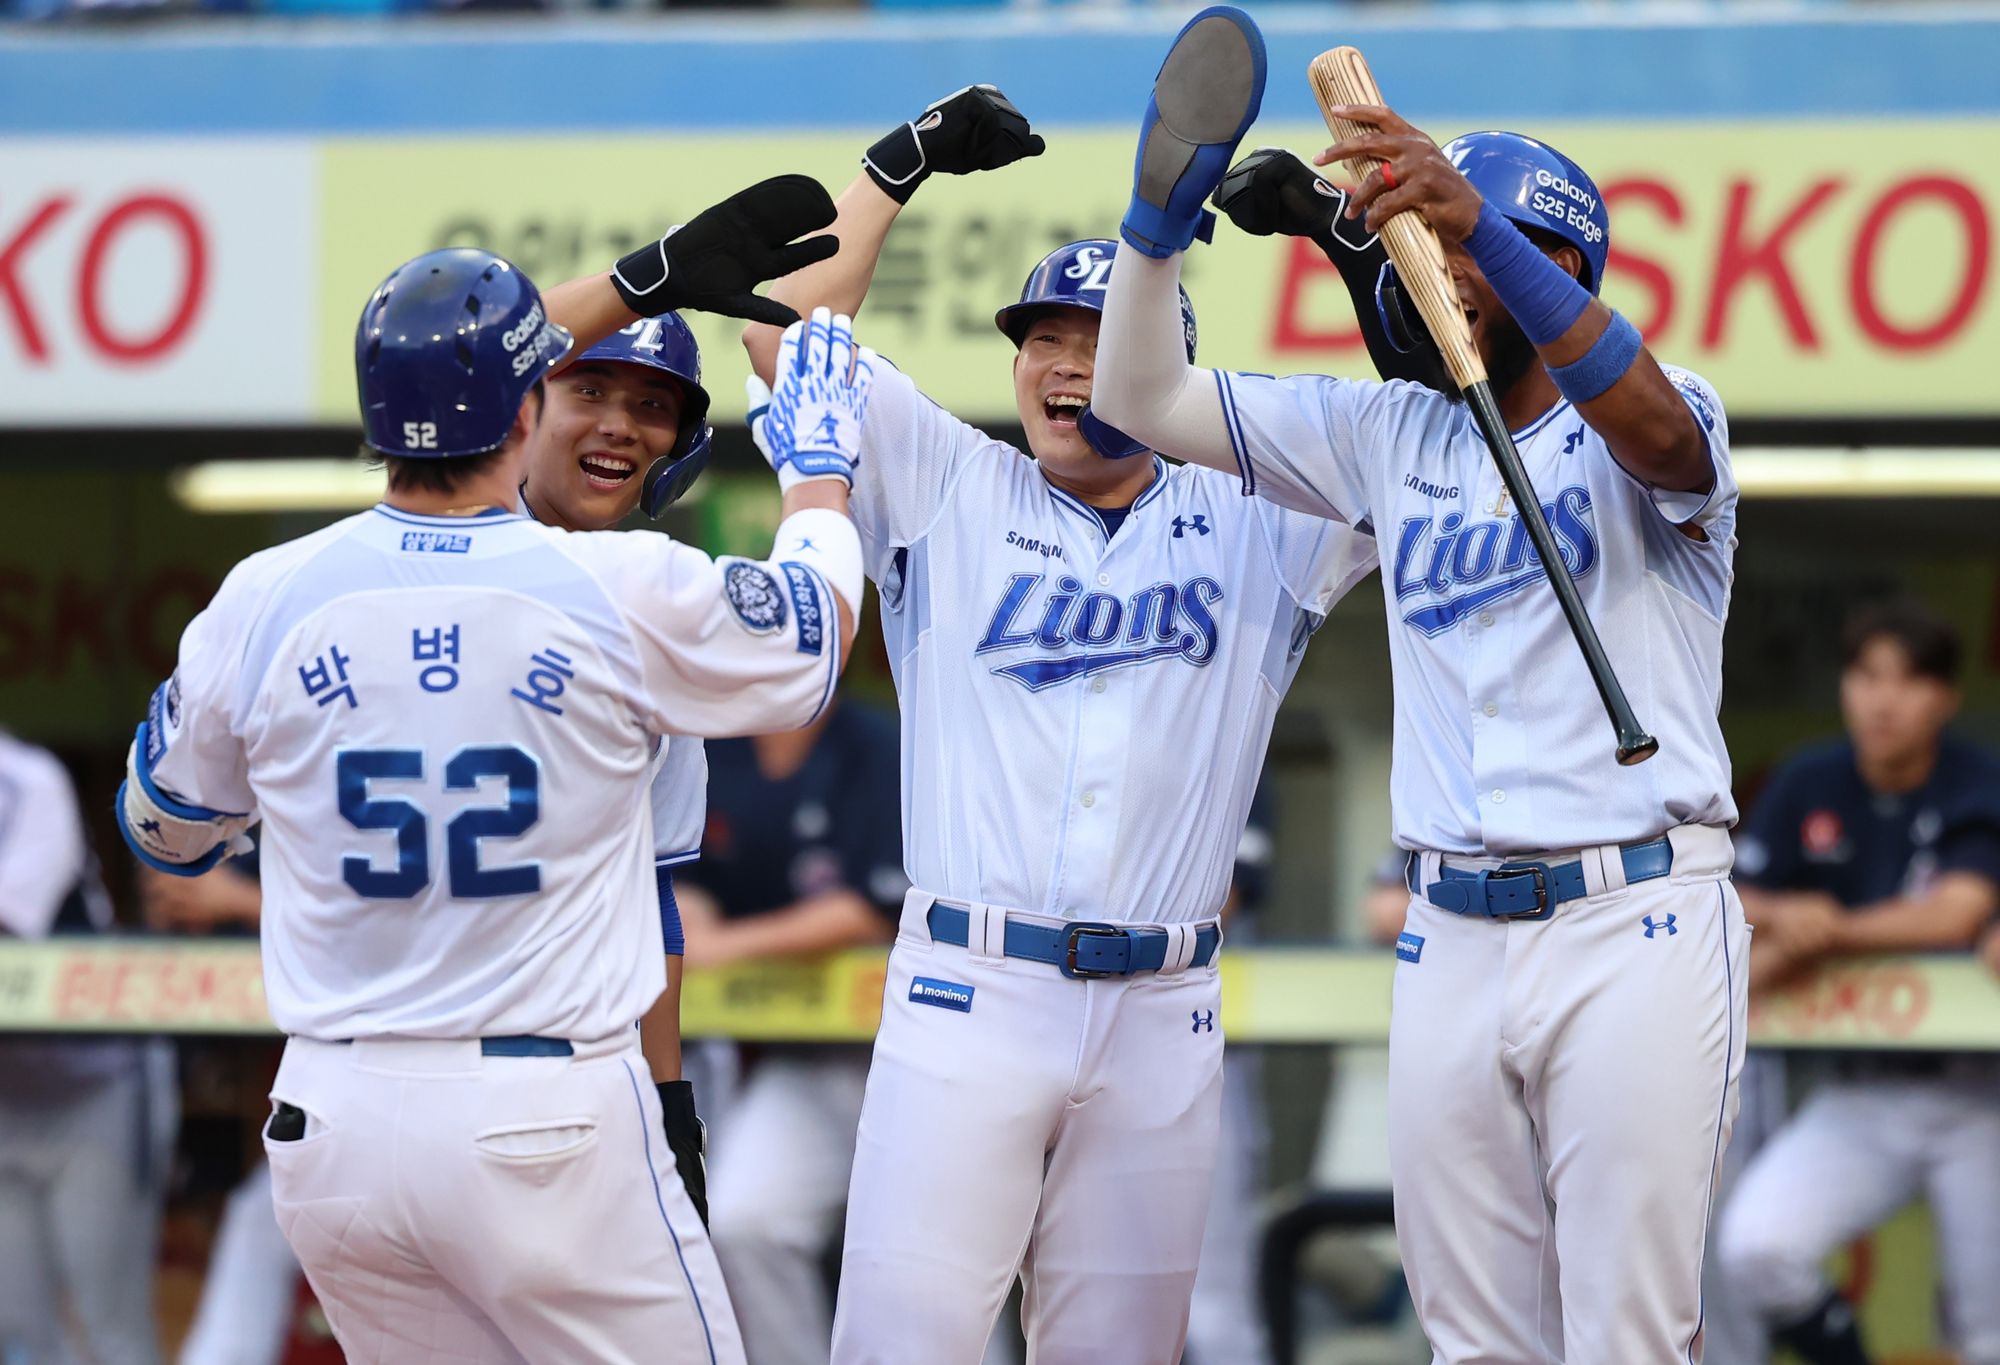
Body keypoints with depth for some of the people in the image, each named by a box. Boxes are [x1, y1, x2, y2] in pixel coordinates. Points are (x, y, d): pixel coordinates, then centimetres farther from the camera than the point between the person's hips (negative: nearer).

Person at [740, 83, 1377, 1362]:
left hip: (1163, 1018, 2)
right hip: (967, 999, -2)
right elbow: (785, 334, 3)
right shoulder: (951, 491, 10)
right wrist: (902, 163, 5)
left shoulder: (1252, 525, 12)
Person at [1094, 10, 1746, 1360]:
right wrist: (1163, 211, -4)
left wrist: (1476, 221, -39)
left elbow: (1653, 427, -27)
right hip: (1452, 935, 5)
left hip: (1637, 930, -5)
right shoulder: (1391, 435, 14)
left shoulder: (1660, 423, -2)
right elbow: (1145, 399, 14)